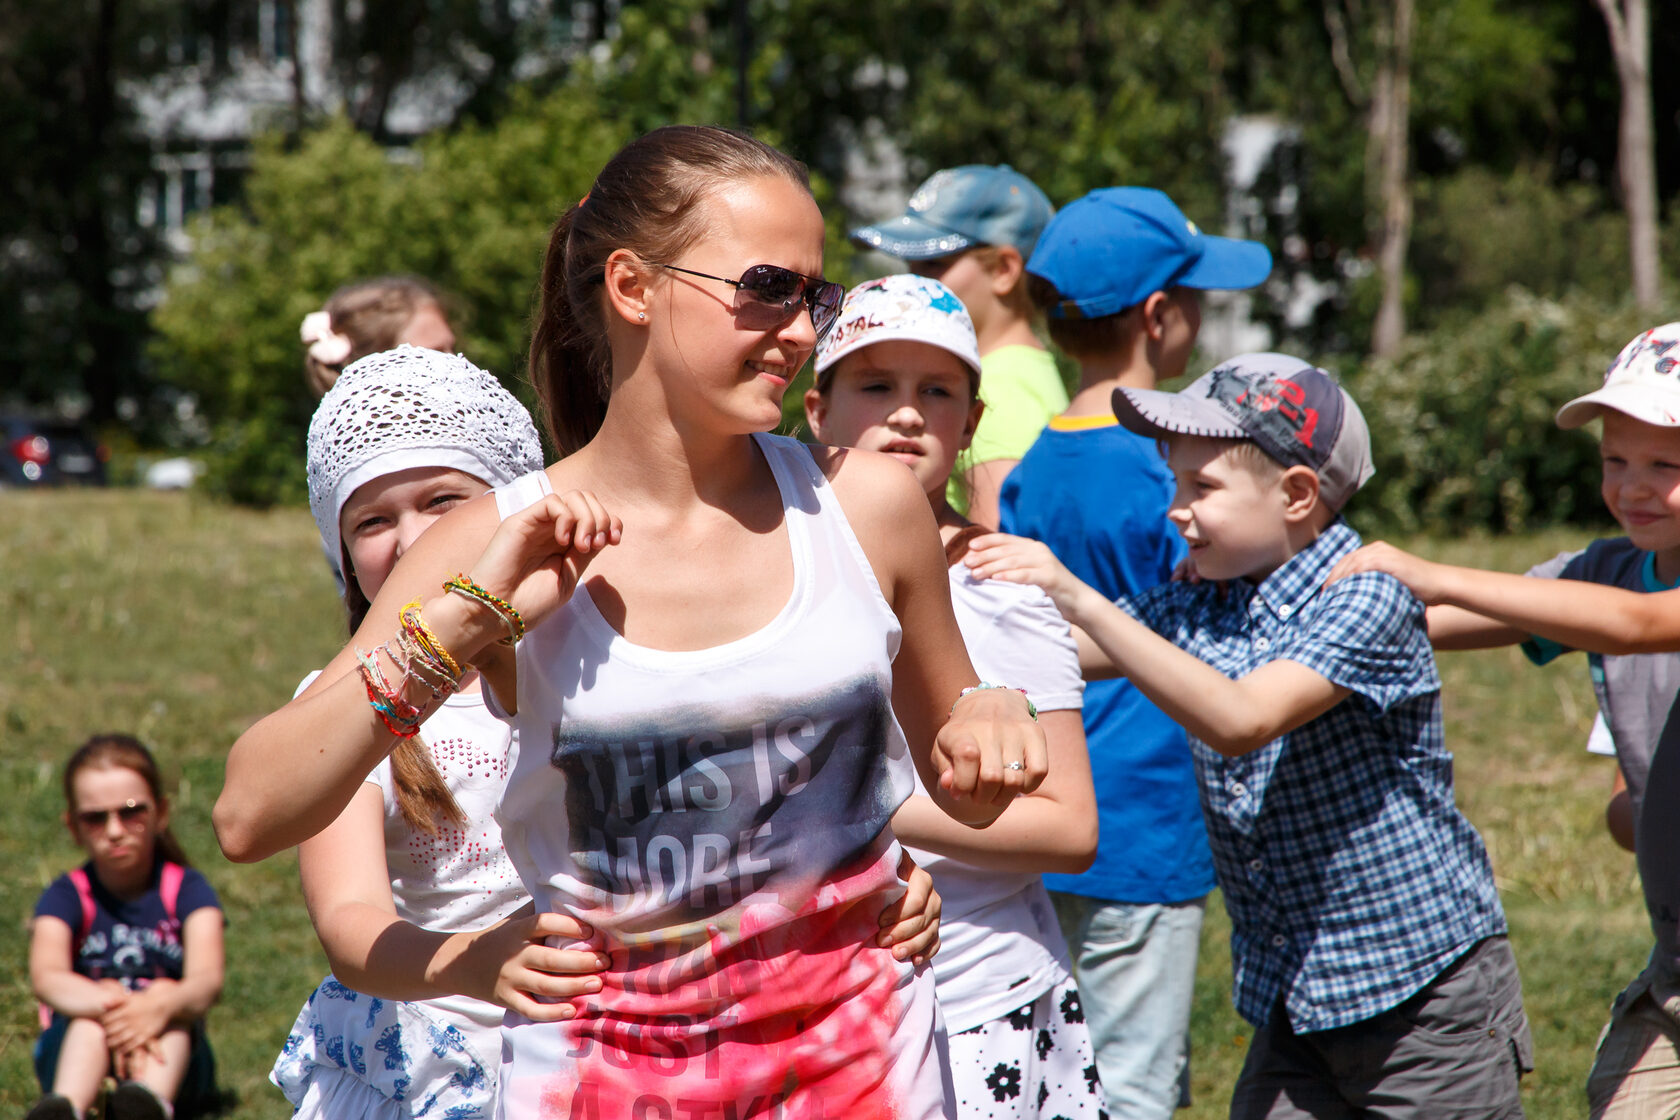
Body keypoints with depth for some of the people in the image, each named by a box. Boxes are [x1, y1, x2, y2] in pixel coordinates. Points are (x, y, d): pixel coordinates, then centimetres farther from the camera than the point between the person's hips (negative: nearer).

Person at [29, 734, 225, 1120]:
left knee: (164, 994, -29)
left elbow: (208, 980, -17)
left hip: (172, 1049, 0)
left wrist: (161, 1006, -42)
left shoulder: (186, 889, 3)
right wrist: (111, 1006, -42)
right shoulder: (66, 896, 2)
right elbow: (46, 976, -20)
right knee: (96, 1008, -30)